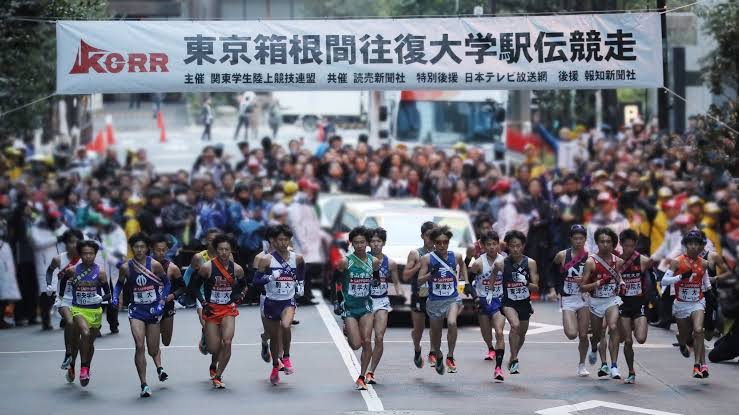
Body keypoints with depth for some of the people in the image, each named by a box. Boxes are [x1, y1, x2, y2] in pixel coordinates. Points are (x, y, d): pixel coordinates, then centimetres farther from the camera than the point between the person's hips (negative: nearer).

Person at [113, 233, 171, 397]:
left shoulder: (155, 265, -9)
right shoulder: (126, 267, -6)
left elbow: (167, 283, 2)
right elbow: (119, 284, 12)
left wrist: (161, 303, -8)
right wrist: (115, 297, -7)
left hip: (153, 309, 0)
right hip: (136, 310, 0)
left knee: (153, 349, 10)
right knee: (140, 346, -17)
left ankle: (159, 366, 47)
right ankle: (144, 385, -9)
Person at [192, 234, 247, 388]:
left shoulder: (237, 269, -4)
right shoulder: (207, 267, -11)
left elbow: (244, 286, 16)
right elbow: (196, 286, 1)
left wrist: (237, 299, 0)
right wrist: (204, 303, -9)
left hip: (228, 309, 1)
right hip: (211, 310, -1)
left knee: (227, 342, -18)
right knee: (214, 348, -2)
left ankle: (217, 376, -4)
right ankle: (214, 364, 37)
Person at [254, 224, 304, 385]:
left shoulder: (297, 258, 1)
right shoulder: (266, 259, -8)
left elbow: (301, 270, 25)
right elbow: (256, 281, -10)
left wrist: (300, 284, 18)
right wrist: (270, 277, -25)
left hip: (289, 301, 0)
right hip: (271, 302, 0)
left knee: (286, 325, -30)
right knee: (274, 336, 10)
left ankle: (286, 357, -7)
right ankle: (275, 367, 34)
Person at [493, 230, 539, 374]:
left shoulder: (530, 263, -7)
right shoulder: (502, 264, -8)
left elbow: (536, 287, -8)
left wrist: (527, 284, -27)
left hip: (525, 303, 3)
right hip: (508, 302, -3)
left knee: (522, 333, 17)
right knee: (515, 325, -28)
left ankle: (513, 357, 44)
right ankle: (514, 361, -23)